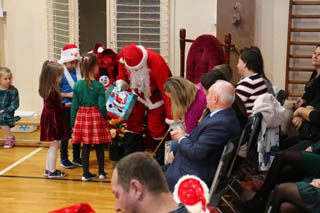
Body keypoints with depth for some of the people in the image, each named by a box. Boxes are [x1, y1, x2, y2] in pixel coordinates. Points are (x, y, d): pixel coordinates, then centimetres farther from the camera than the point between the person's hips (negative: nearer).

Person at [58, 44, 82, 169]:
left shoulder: (79, 72, 5)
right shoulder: (61, 74, -9)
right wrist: (68, 95, -19)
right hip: (66, 108, -5)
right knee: (66, 133, 4)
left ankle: (76, 157, 25)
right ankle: (64, 159, 16)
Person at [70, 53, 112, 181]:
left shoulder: (77, 85, -3)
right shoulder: (99, 86, -11)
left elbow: (74, 106, 0)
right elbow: (102, 106, -12)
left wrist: (73, 124, 7)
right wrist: (106, 118, 5)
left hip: (82, 117, 2)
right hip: (96, 117, -2)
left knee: (85, 146, 9)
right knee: (99, 146, 11)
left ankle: (86, 173, 13)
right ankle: (101, 172, 21)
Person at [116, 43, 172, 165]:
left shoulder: (156, 62, -36)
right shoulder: (123, 57, -21)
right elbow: (122, 73, 4)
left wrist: (170, 117, -31)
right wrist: (121, 84, -17)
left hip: (155, 98, -4)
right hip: (138, 95, 5)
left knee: (156, 128, -4)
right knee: (132, 125, 3)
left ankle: (160, 161, 12)